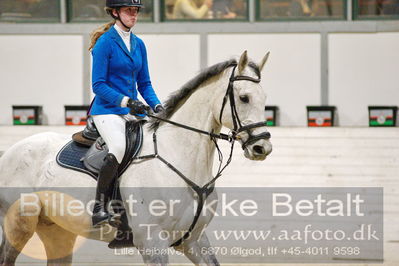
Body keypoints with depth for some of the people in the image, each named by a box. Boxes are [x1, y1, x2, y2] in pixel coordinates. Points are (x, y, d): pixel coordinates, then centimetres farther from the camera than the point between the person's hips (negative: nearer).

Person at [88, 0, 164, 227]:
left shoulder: (138, 44, 14)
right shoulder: (105, 43, -6)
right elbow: (99, 85, -10)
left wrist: (156, 105, 1)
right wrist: (125, 101, -22)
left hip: (132, 113, 7)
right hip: (108, 110, -7)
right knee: (119, 147, -33)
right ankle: (99, 209, -26)